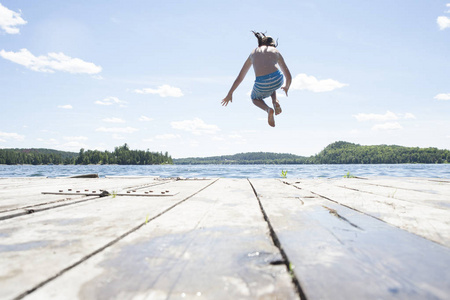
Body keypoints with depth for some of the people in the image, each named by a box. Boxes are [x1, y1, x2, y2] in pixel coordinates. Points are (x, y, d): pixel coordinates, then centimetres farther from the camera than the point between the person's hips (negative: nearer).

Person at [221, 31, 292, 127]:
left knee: (255, 98, 34)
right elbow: (288, 76, 27)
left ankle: (268, 109, 4)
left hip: (261, 84, -1)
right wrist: (286, 87, 49)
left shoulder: (253, 53, 25)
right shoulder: (276, 52, 23)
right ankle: (275, 101, 14)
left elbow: (240, 77, 29)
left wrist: (230, 94, 37)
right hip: (277, 80, 1)